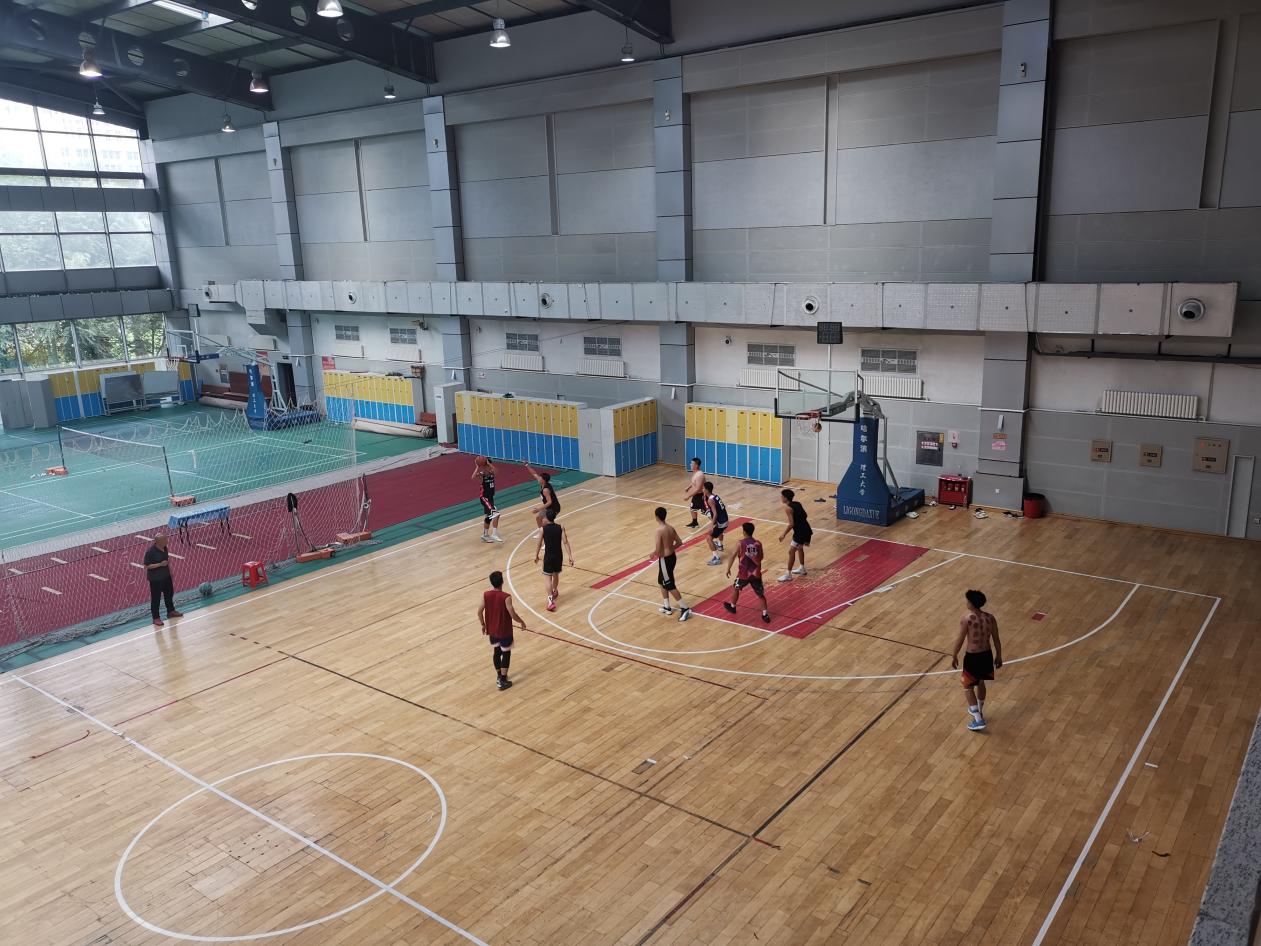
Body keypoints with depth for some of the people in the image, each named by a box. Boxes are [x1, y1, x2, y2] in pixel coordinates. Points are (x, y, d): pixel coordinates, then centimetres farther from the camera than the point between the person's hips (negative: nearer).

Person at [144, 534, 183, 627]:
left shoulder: (164, 548, -2)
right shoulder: (150, 552, -24)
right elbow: (147, 566, -21)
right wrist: (160, 564, -28)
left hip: (166, 575, 8)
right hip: (155, 579, -8)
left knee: (169, 593, 22)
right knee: (156, 598, 3)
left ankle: (171, 611, 41)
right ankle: (156, 618, 15)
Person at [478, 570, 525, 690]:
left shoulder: (486, 595, -9)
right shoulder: (506, 597, -23)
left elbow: (479, 612, -2)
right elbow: (513, 614, -22)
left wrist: (483, 625, 15)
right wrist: (521, 622, -3)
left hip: (492, 630, 5)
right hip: (504, 631, -5)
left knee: (496, 652, 22)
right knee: (506, 653, 10)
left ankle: (499, 676, 35)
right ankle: (503, 681, 13)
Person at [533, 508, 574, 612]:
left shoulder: (542, 529, -12)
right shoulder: (560, 527, -7)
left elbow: (539, 544, -4)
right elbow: (565, 542, -10)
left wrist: (536, 555, 13)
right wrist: (570, 556, -7)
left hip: (548, 557, -3)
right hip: (558, 556, 3)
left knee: (548, 578, -1)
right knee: (556, 575, 25)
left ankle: (551, 600, -15)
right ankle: (555, 592, 48)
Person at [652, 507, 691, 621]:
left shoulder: (659, 530, -23)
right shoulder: (670, 527, 1)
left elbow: (658, 550, -24)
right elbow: (679, 542, 8)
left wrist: (653, 553, -3)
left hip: (665, 559, -9)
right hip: (672, 556, 9)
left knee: (670, 586, 3)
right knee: (662, 582, 23)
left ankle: (685, 609, 6)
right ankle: (667, 607, 32)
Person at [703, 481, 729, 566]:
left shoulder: (710, 500, -18)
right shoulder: (715, 495, 8)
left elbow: (715, 514, -25)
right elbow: (723, 506, 22)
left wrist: (712, 525, -27)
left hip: (720, 522, -9)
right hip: (725, 520, 9)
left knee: (709, 538, -8)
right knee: (720, 530, 40)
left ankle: (716, 558, -15)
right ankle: (720, 545, 64)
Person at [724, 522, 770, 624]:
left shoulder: (740, 544, -12)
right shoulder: (758, 544, -4)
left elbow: (733, 556, -11)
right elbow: (761, 558, 9)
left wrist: (728, 569, -1)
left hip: (744, 573, -2)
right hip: (756, 573, 2)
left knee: (735, 588, 25)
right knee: (760, 594, 12)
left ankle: (732, 607, 42)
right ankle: (765, 614, 6)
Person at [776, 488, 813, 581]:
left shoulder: (788, 508, -17)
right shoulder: (797, 503, 8)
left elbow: (791, 524, -20)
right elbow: (804, 515, 14)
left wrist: (783, 534, -11)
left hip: (800, 532, -9)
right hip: (806, 529, 9)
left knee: (791, 551, -2)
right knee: (799, 548, 28)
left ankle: (788, 575, 1)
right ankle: (802, 568, 42)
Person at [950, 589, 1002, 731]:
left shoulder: (967, 619, -19)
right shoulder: (990, 617, -3)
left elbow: (960, 640, -14)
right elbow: (996, 640, 4)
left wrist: (954, 656, 0)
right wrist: (999, 656, 18)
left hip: (972, 657, -6)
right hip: (987, 655, 6)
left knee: (968, 688, 9)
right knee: (981, 683, 28)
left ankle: (978, 720, 3)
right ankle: (979, 711, 45)